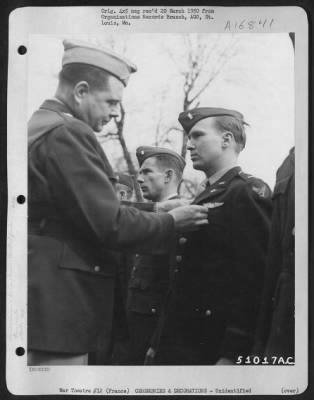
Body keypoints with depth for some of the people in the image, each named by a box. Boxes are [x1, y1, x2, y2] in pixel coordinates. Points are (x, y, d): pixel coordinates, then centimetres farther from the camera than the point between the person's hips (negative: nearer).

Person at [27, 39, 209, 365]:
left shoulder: (38, 127, 14)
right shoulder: (67, 133, -15)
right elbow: (109, 224, -18)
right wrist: (170, 222, -2)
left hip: (42, 295, 10)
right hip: (58, 301, -10)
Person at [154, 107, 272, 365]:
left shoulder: (249, 192, -10)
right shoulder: (204, 199, 16)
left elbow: (254, 280, -18)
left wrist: (232, 354, -21)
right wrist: (160, 342, 14)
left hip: (214, 346, -8)